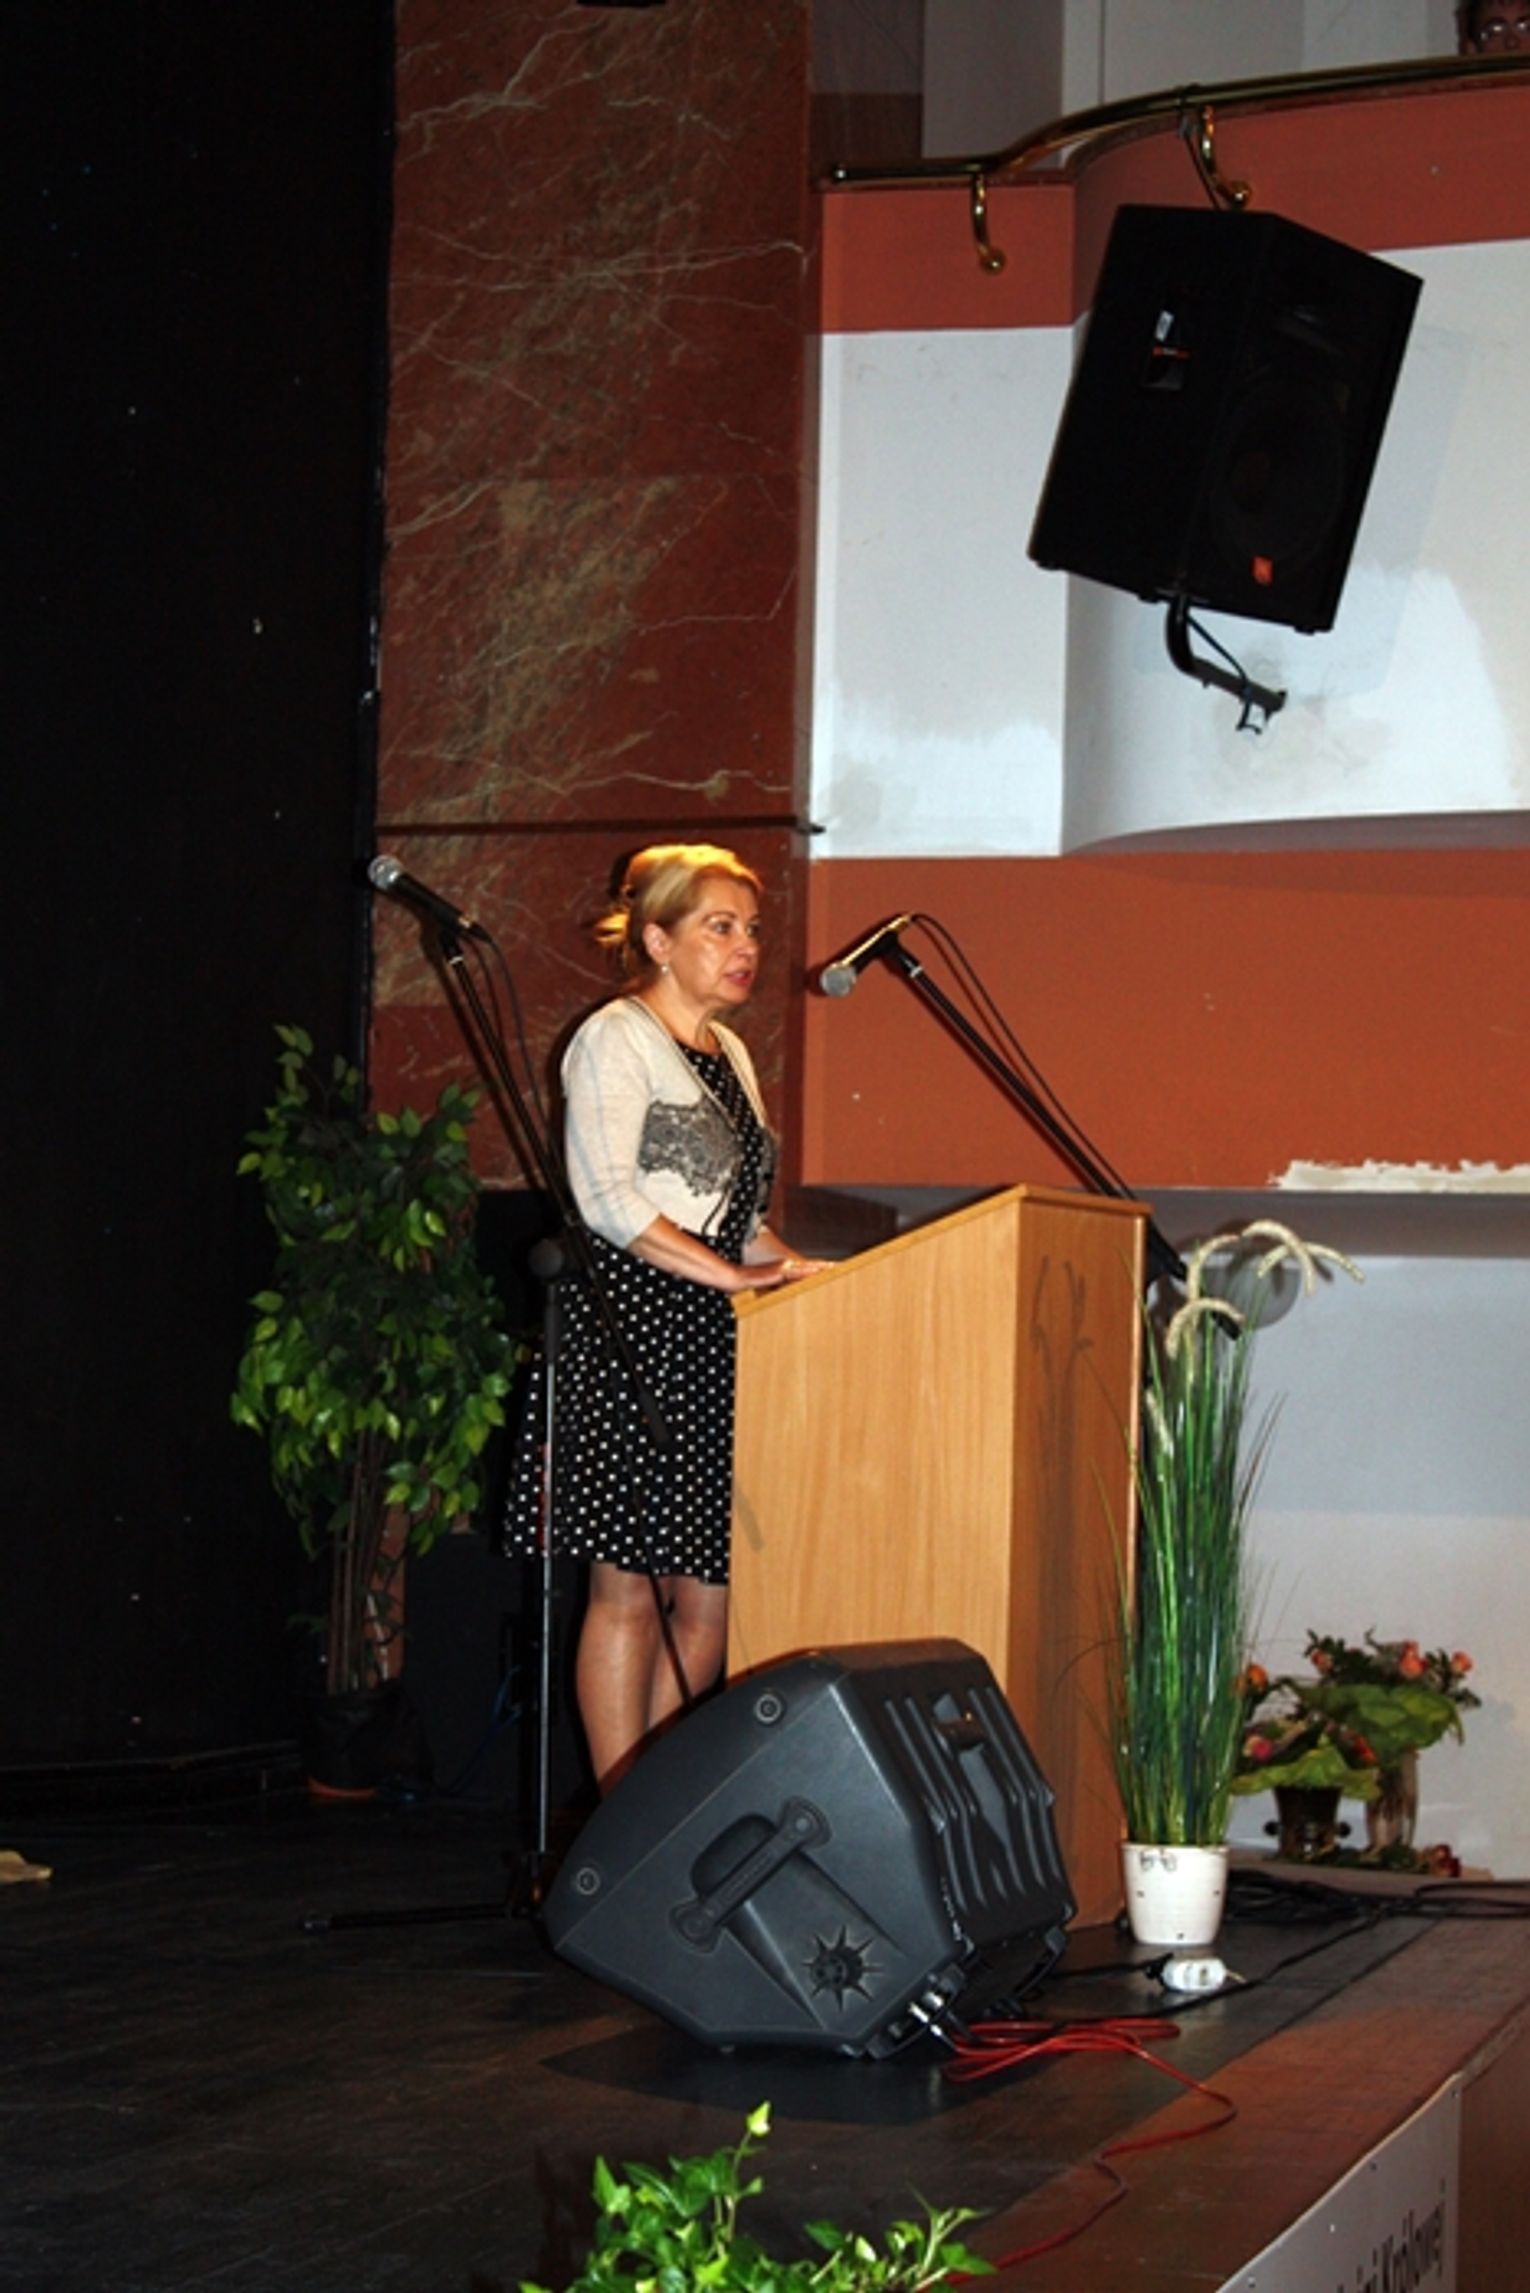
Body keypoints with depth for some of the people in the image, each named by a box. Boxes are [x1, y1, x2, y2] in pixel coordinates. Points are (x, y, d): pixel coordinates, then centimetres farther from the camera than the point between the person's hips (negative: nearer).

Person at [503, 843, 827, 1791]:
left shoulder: (731, 1055, 21)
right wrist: (730, 1274, -18)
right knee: (629, 1592, -6)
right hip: (632, 1332, -8)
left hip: (713, 1352, 8)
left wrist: (796, 1274, 9)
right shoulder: (615, 1040, -3)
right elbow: (607, 1198, -14)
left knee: (708, 1605, 4)